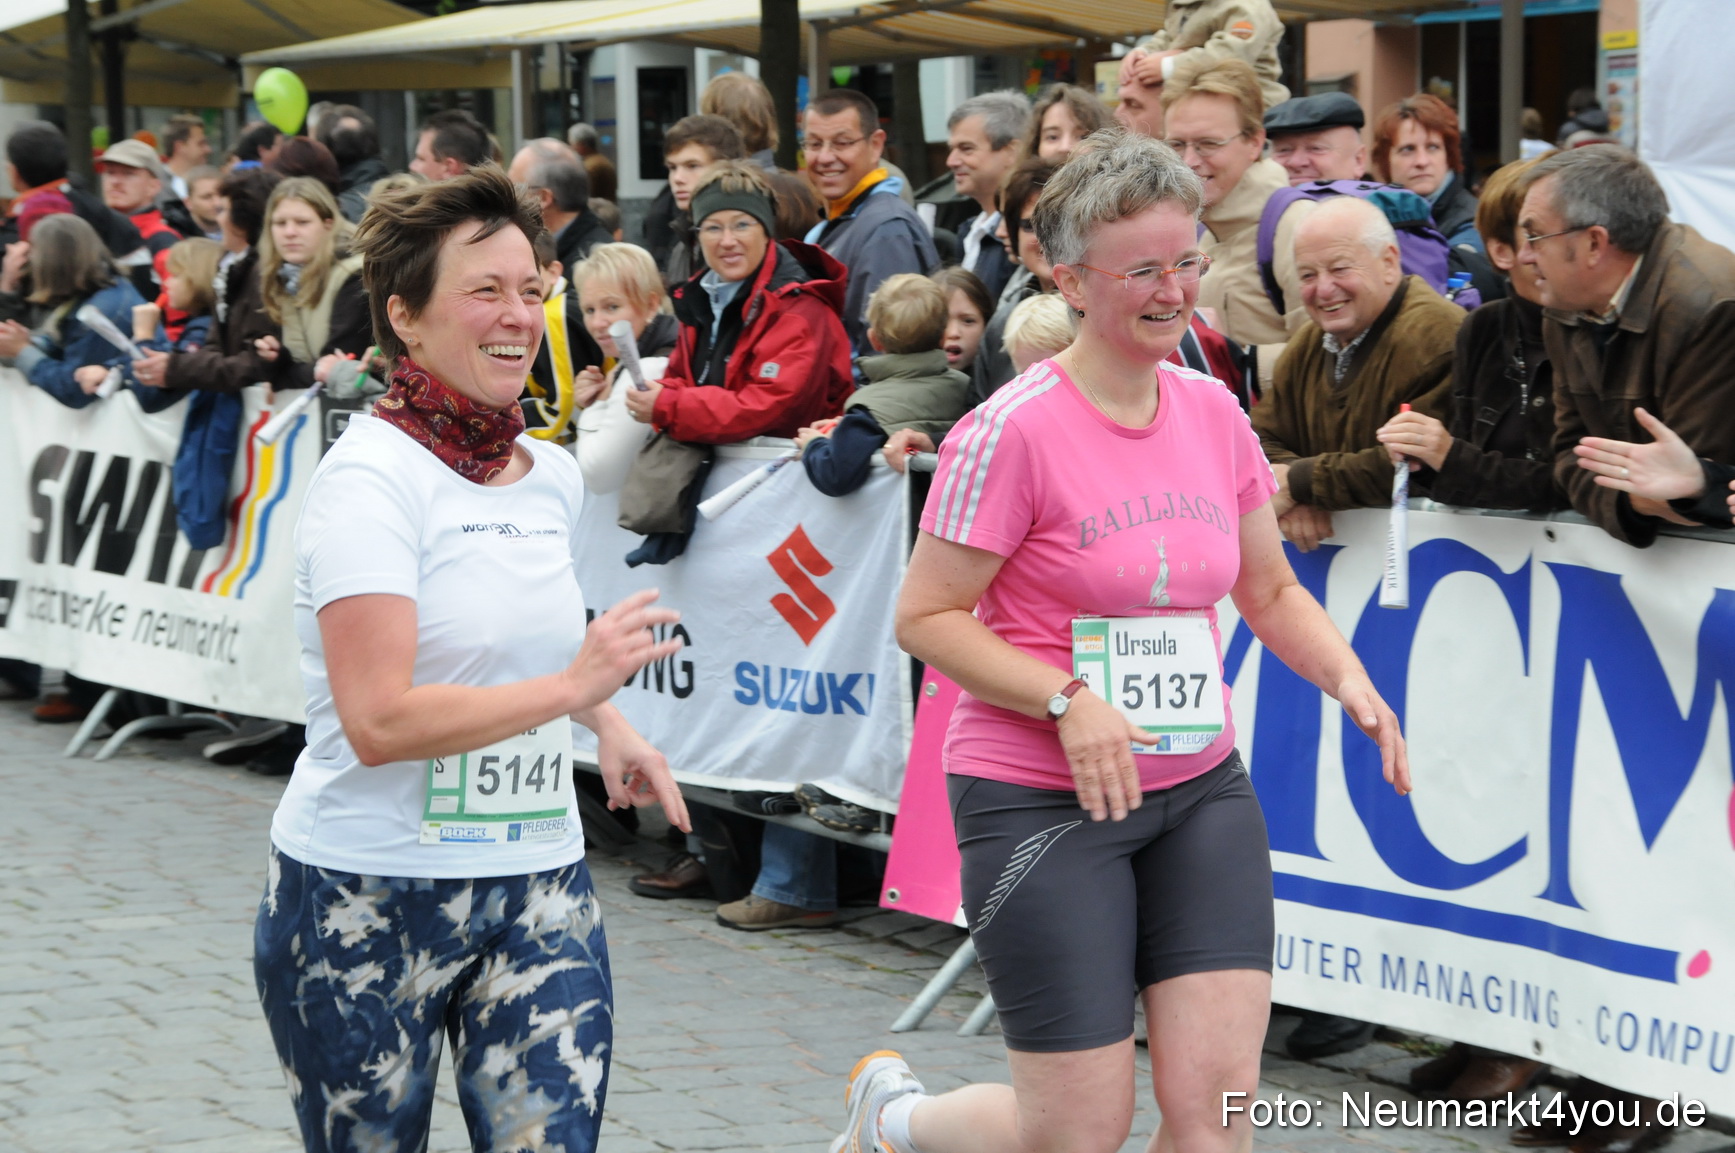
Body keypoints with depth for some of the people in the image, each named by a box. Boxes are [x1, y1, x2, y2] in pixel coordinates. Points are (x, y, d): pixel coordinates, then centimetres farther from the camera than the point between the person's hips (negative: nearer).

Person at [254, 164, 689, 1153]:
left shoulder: (552, 475, 8)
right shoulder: (372, 476, -14)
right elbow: (379, 722, -23)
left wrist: (609, 727, 11)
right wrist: (573, 685, -24)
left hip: (538, 883, 5)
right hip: (370, 896, -5)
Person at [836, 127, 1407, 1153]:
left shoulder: (1212, 410, 6)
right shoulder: (1013, 431, -13)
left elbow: (1272, 591, 17)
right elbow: (926, 617, -11)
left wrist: (1349, 679, -1)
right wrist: (1069, 702, -22)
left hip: (1202, 788, 6)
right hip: (1044, 799, -5)